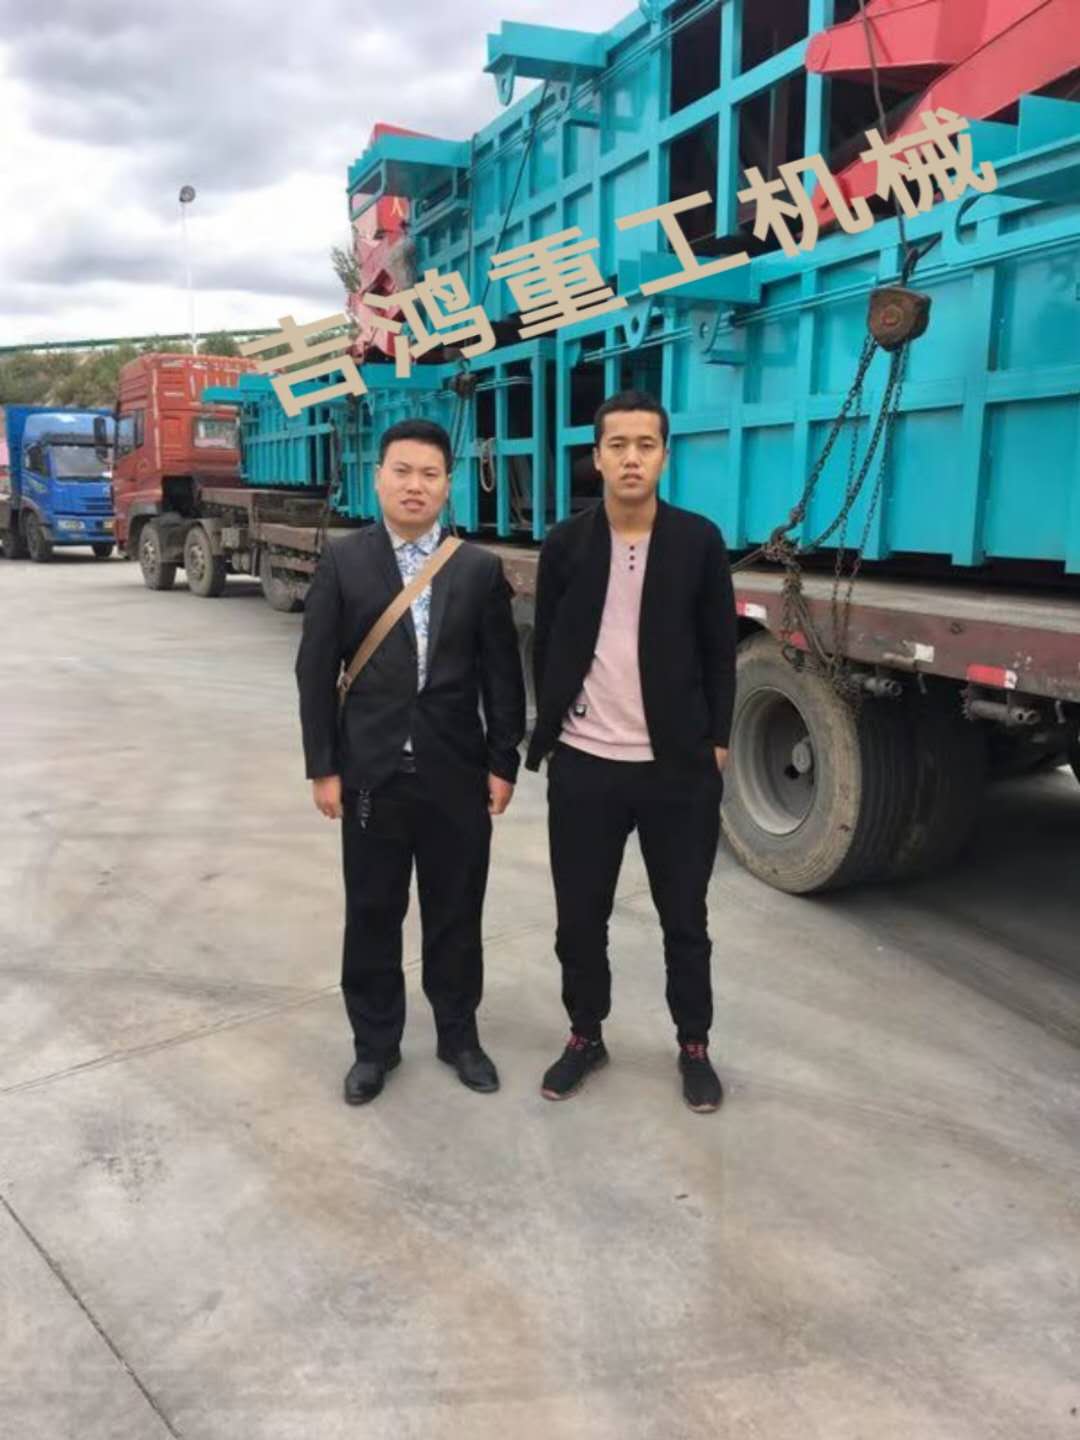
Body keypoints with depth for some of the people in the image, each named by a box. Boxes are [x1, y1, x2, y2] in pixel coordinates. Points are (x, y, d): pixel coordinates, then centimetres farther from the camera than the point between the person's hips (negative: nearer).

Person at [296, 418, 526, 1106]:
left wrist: (503, 762, -1)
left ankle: (459, 1034, 31)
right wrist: (322, 766, -5)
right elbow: (316, 670, -1)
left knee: (456, 912, 12)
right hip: (371, 770, 0)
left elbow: (502, 673, 3)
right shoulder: (342, 561, 1)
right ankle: (375, 1044, 28)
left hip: (457, 771, 1)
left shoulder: (480, 568, 3)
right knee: (372, 914, 10)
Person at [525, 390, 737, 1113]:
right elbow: (546, 647, 8)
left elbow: (720, 651, 3)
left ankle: (695, 1046, 32)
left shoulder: (699, 540, -1)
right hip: (584, 764, 1)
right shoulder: (567, 543, 1)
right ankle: (586, 1036, 33)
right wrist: (550, 731, 6)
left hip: (677, 767, -1)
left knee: (685, 919, 12)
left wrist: (718, 741, 0)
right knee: (580, 917, 12)